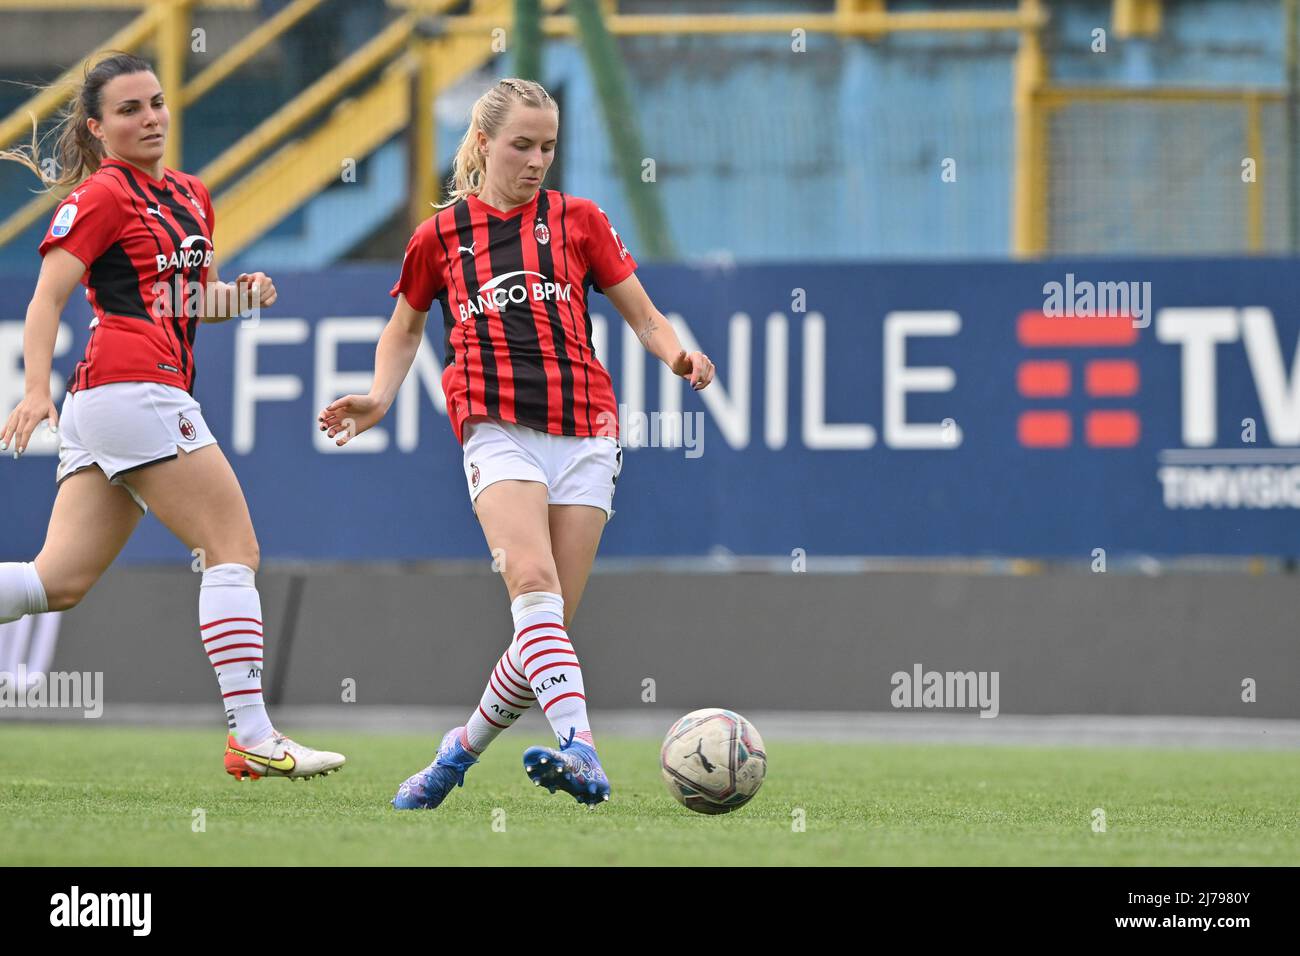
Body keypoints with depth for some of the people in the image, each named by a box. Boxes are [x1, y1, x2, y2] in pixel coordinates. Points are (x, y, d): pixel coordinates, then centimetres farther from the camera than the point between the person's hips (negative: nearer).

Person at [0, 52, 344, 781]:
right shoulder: (102, 196, -4)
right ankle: (252, 736, -9)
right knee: (235, 550, -7)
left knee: (61, 581, 2)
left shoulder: (191, 197, 21)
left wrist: (239, 295, 10)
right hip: (135, 387, -9)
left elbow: (195, 301, 32)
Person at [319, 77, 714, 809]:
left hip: (584, 435, 2)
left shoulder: (578, 220, 12)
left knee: (550, 624, -3)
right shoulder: (440, 236, 12)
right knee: (533, 580, -26)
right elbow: (405, 330, 26)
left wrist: (679, 356, -6)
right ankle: (581, 752, -42)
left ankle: (463, 749, 18)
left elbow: (644, 316, 16)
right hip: (499, 432, -2)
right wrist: (380, 399, 8)